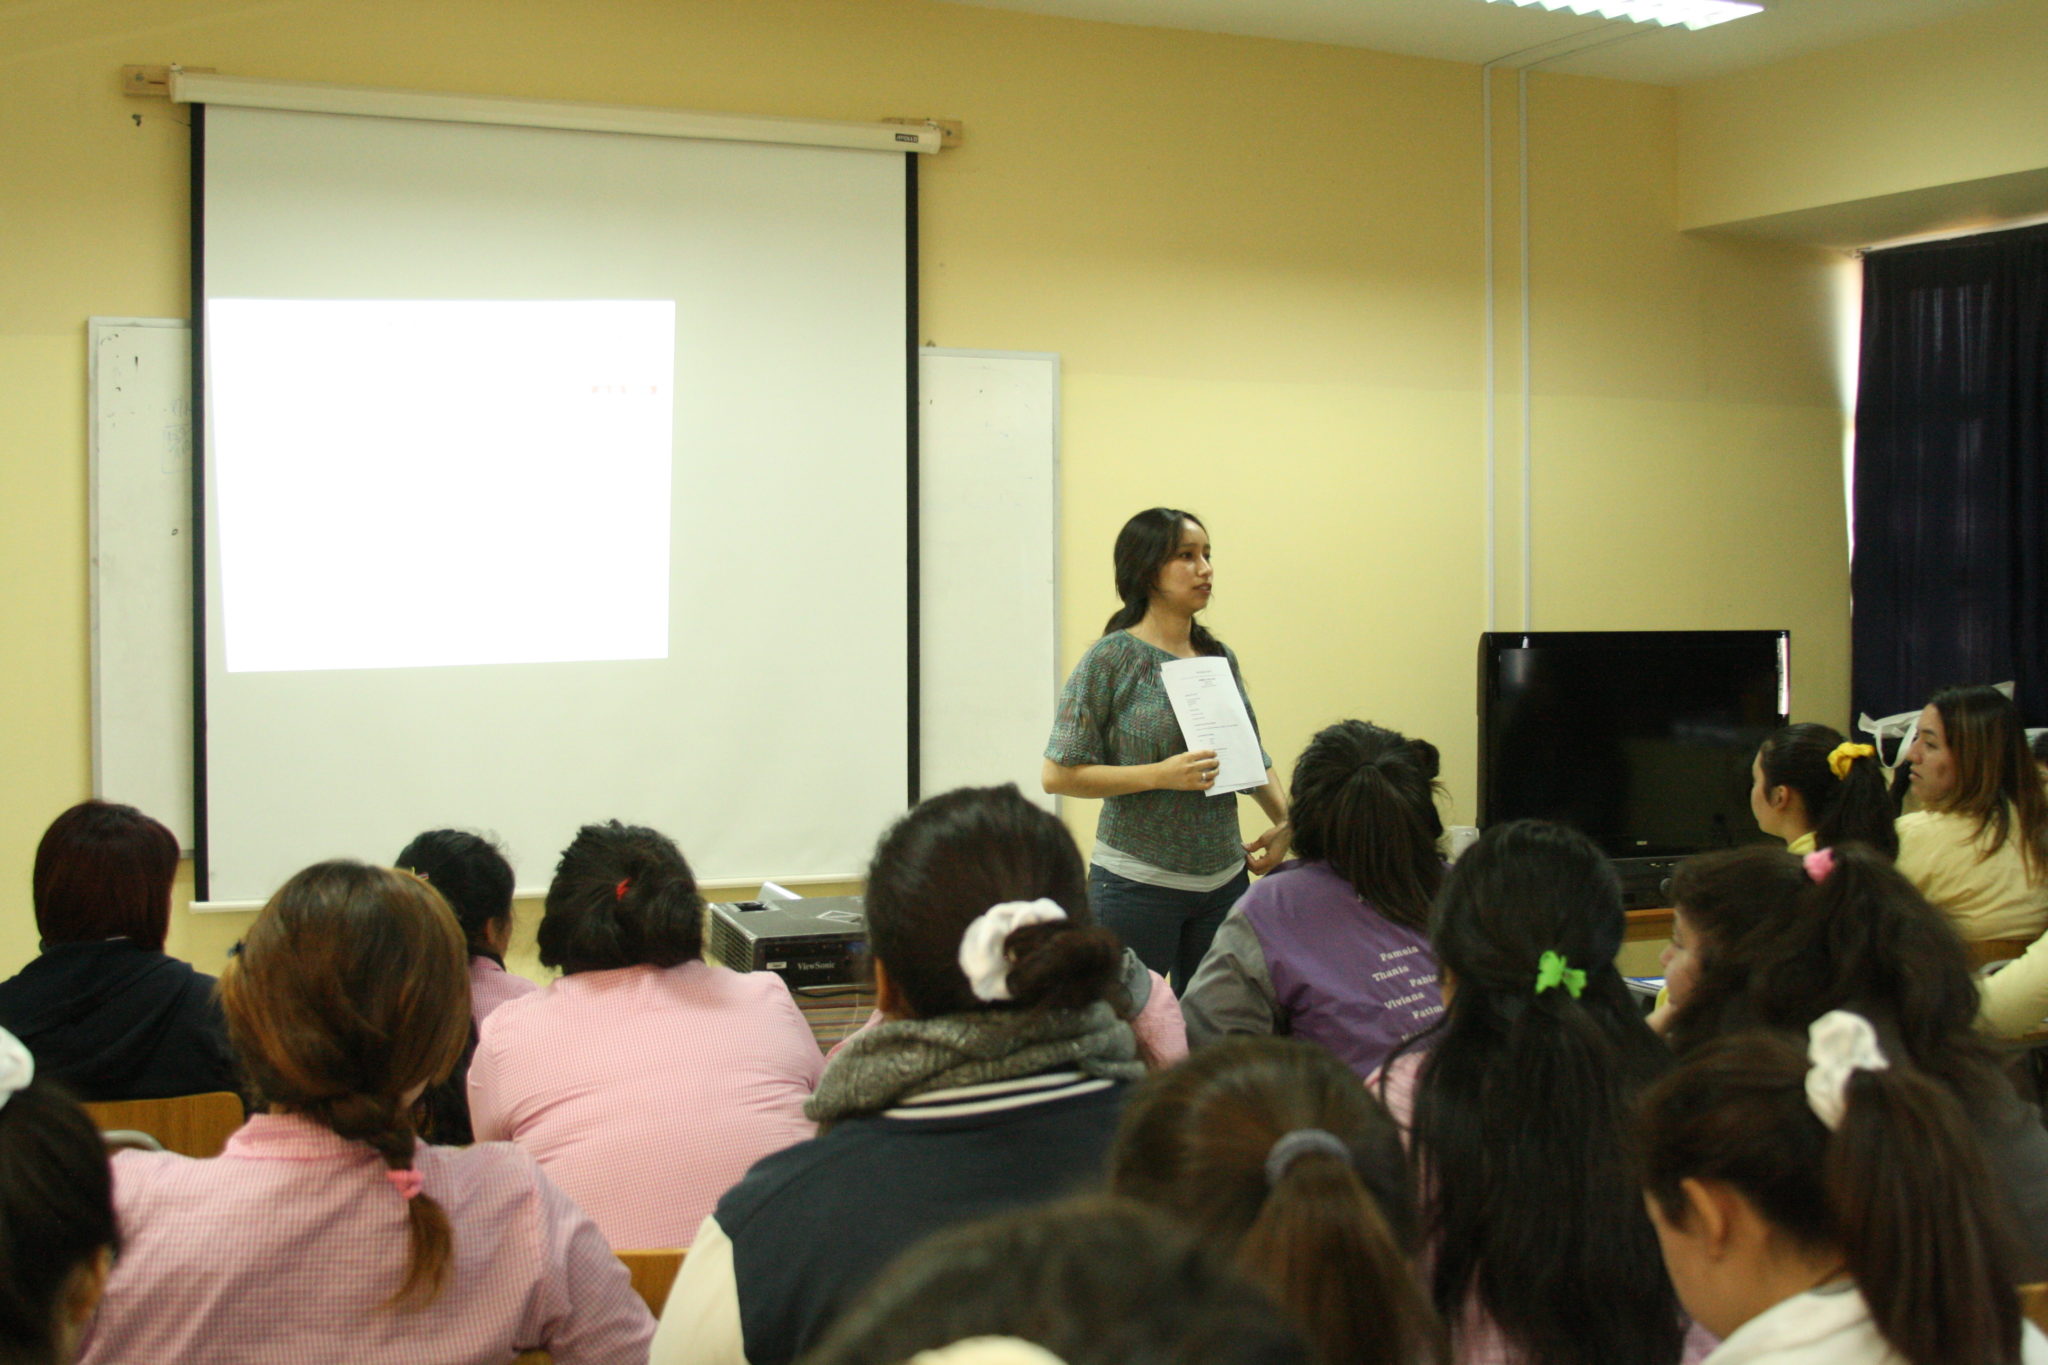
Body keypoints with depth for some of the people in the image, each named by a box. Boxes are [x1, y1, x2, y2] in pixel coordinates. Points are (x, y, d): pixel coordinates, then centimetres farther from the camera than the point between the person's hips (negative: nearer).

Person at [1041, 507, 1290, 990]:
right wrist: (1160, 775, -19)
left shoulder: (1220, 657, 10)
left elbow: (1252, 755, 18)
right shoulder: (1111, 659, -7)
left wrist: (1283, 818, 0)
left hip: (1225, 878, 6)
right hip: (1137, 885, -5)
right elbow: (1059, 773, -10)